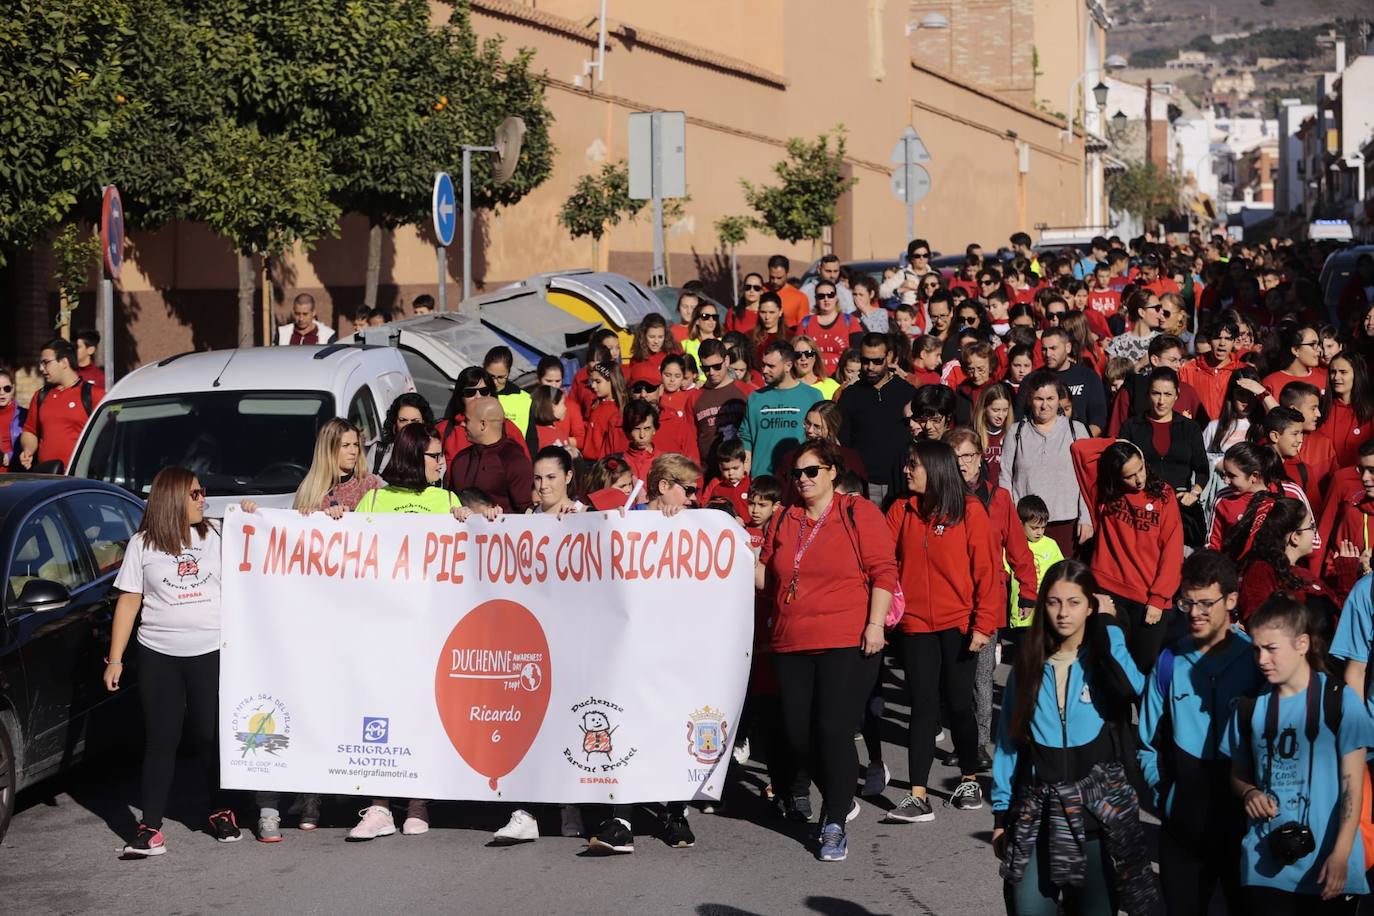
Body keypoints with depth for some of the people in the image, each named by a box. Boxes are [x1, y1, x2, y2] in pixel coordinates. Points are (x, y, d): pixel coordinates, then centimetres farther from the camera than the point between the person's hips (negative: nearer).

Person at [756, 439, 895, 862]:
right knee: (797, 733, 5)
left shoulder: (859, 513, 0)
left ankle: (835, 824, -1)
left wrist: (875, 624, -13)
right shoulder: (783, 521, 15)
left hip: (847, 643, -5)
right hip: (791, 644, 6)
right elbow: (768, 578, 19)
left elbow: (883, 572, -5)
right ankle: (841, 797, 30)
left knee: (834, 730, -11)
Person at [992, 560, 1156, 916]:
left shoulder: (1104, 661, -2)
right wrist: (1001, 811, 4)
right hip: (1036, 810, 2)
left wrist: (1108, 625, -16)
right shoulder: (1029, 663, 5)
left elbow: (1132, 688, -27)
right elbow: (1009, 740, 7)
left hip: (1097, 808, -2)